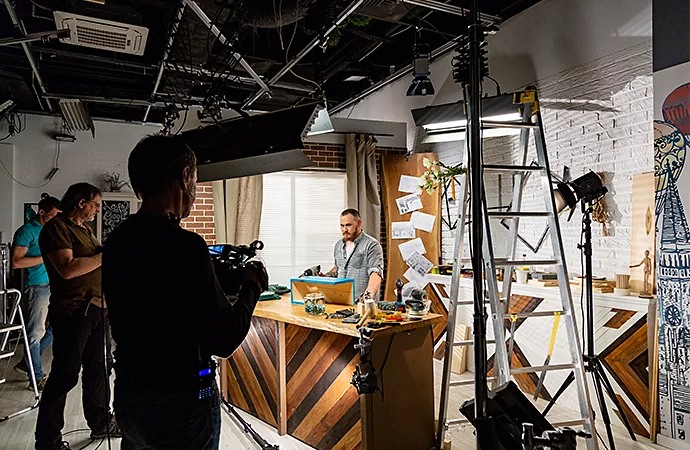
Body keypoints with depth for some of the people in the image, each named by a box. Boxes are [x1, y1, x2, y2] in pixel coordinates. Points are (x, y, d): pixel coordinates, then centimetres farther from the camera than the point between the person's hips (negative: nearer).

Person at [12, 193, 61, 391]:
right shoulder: (26, 231, -8)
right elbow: (16, 262, -16)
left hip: (54, 285, 8)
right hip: (37, 287, -8)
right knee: (36, 333, -1)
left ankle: (27, 363, 29)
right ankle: (37, 378, 8)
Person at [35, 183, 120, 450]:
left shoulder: (84, 230, 18)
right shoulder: (56, 228, -10)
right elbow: (68, 268, -22)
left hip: (97, 310, 9)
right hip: (73, 312, -9)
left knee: (99, 368, 15)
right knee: (65, 376, -1)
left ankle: (101, 423, 29)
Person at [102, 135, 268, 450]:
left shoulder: (115, 242, 0)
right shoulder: (184, 246, -25)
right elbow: (225, 341, -22)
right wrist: (251, 287, -6)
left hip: (127, 396, 7)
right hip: (180, 403, -7)